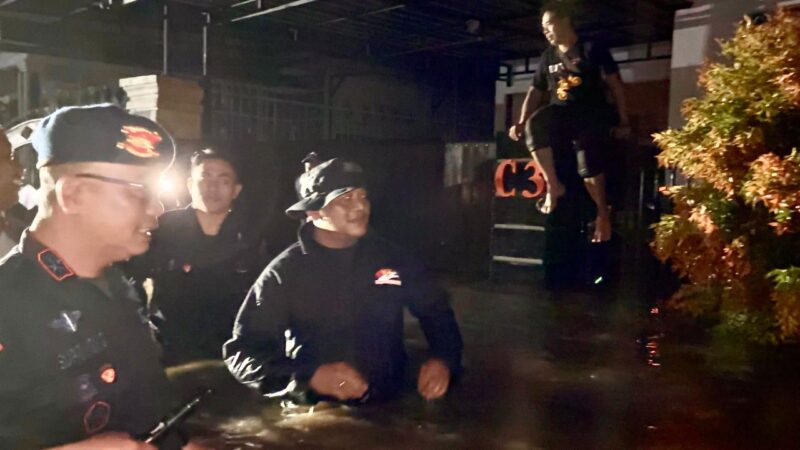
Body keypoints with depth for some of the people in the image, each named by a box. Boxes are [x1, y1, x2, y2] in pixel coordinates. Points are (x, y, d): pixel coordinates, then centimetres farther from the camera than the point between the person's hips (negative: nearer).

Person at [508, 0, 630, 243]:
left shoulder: (592, 50, 2)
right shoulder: (548, 57, 16)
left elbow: (615, 84, 1)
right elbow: (536, 92, 14)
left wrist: (623, 121, -5)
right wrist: (521, 122, -1)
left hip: (591, 117, -3)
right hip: (562, 117, 3)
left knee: (589, 166, -19)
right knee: (535, 123, -30)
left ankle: (603, 213, 9)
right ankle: (553, 186, -20)